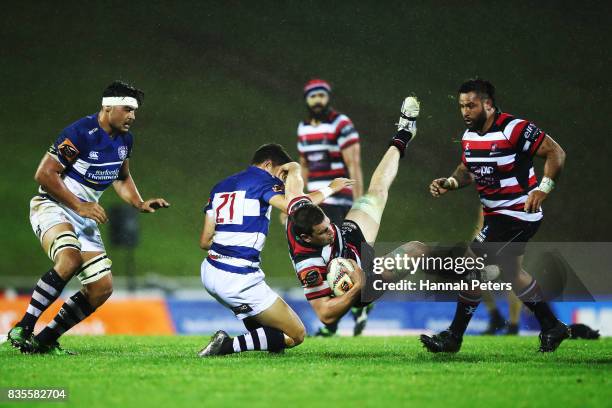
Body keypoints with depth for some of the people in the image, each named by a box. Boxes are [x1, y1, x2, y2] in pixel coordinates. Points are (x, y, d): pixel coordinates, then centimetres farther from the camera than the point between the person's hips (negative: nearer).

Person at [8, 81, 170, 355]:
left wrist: (140, 204, 7)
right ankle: (22, 329, -28)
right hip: (52, 207, -8)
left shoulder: (124, 139, 6)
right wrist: (80, 206, -20)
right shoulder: (81, 133, -20)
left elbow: (121, 177, 24)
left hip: (85, 217, 8)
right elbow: (44, 173, -20)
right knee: (70, 259, -36)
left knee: (102, 289, -1)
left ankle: (46, 339, 8)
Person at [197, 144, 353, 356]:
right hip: (238, 280, -8)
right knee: (296, 335, 0)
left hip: (210, 273, 8)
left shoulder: (221, 186, 18)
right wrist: (329, 189, -6)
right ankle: (228, 345, -15)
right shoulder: (261, 180, -3)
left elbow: (205, 241, 17)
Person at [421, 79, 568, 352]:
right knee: (510, 271, 19)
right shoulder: (469, 136, 5)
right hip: (495, 213, 9)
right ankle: (552, 328, 33)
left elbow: (556, 153, -19)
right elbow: (468, 170, 19)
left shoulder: (514, 129, -20)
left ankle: (454, 337, -3)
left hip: (517, 214, -9)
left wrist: (542, 189, -29)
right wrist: (449, 183, -1)